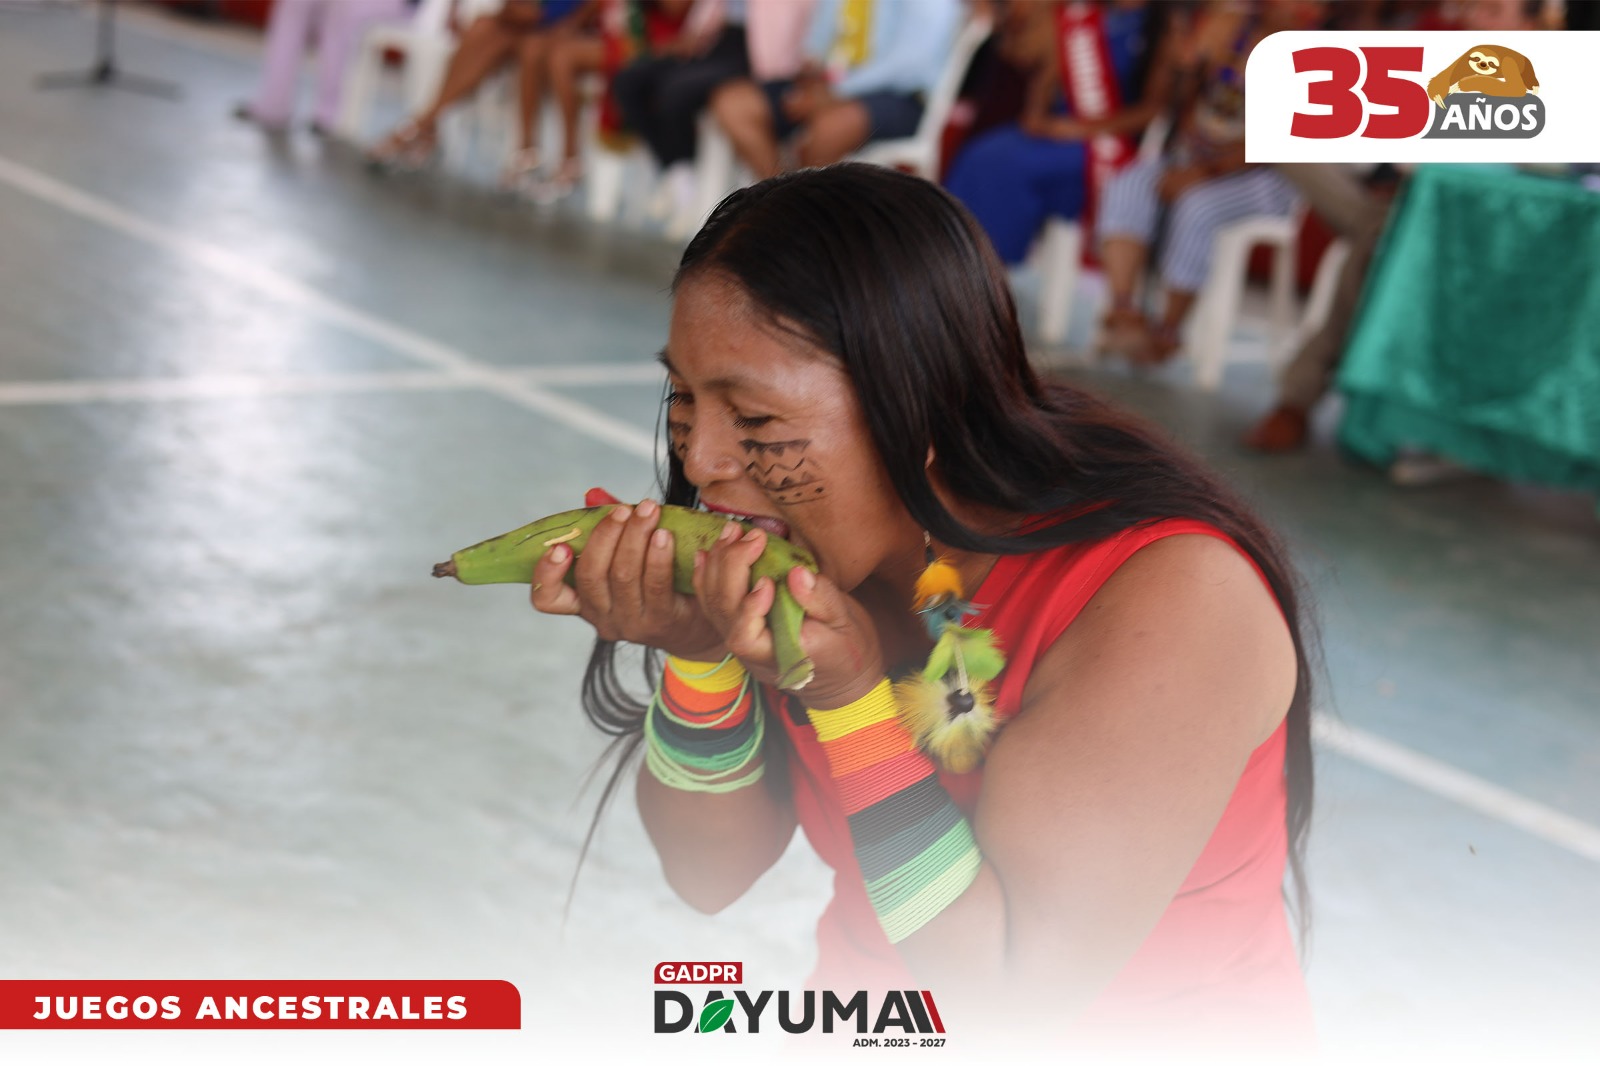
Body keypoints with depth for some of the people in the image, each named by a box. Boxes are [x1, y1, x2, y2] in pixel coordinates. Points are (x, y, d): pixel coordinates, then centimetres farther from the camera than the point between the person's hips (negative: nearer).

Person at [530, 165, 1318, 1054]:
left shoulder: (1168, 603, -23)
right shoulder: (815, 529, -5)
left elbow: (1025, 990, -21)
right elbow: (712, 875, -1)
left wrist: (844, 694, -27)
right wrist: (697, 658, -17)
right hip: (871, 1027, 4)